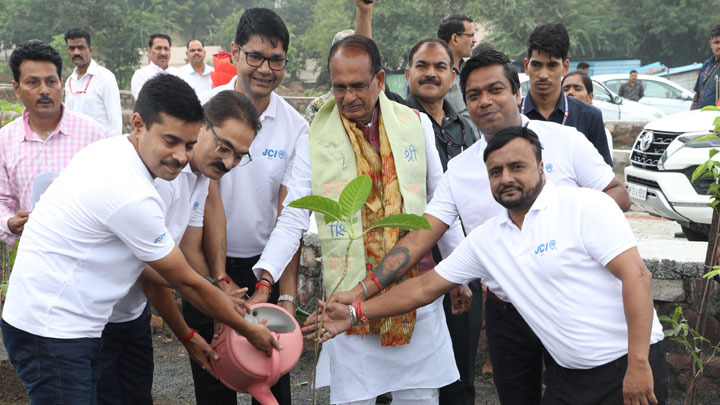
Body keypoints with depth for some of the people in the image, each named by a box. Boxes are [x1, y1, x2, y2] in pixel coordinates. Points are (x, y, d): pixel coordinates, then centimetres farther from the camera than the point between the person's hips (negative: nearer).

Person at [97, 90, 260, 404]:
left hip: (135, 308, 9)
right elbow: (151, 273, -24)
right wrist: (187, 336, -11)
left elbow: (191, 254, 6)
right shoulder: (160, 171, -28)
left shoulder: (201, 174, 2)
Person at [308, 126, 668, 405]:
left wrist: (638, 364, -22)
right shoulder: (484, 240, 5)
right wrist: (355, 314, 3)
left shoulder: (586, 206, -11)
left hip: (627, 366, -5)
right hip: (567, 375, 5)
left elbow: (636, 276, -16)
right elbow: (425, 286, 8)